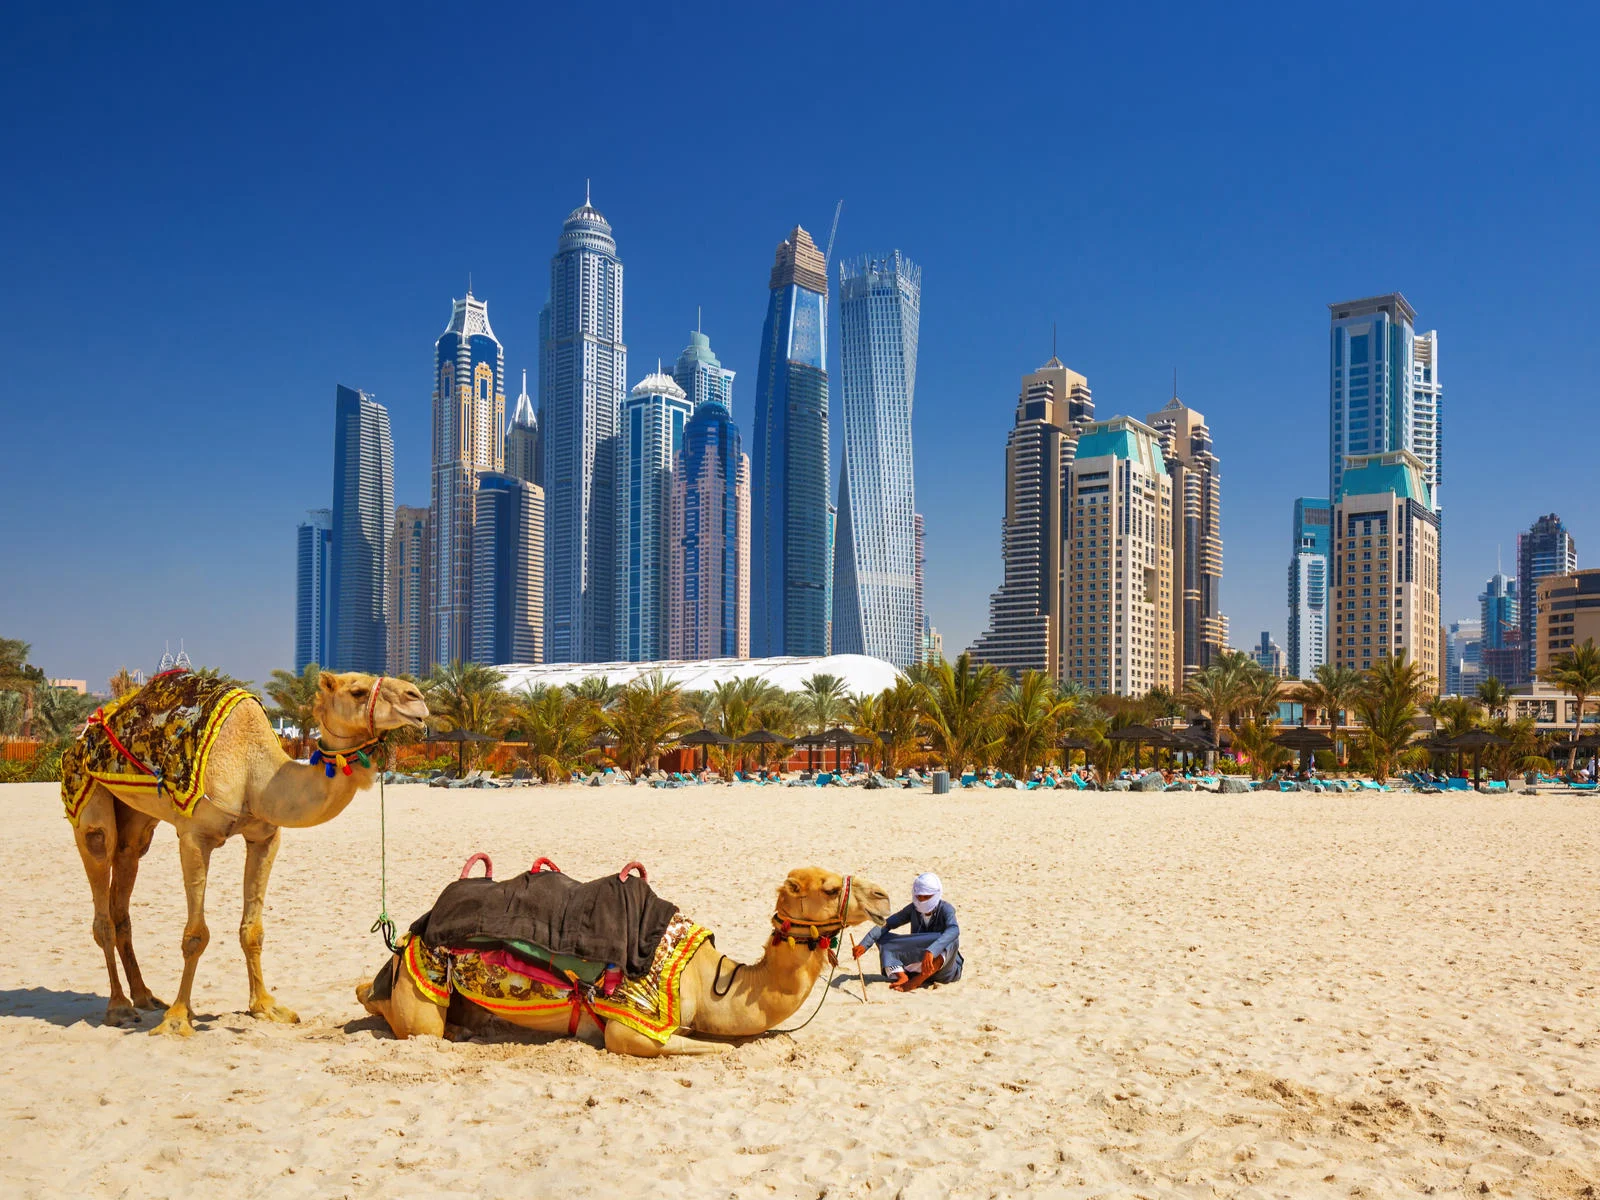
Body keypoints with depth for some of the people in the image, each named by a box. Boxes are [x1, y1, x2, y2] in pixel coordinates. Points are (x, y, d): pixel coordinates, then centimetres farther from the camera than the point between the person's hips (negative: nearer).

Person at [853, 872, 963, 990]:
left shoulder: (945, 909, -15)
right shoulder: (913, 909, -1)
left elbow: (954, 930, -37)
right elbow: (886, 924, -10)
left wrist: (931, 951, -53)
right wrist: (864, 944, -25)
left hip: (944, 970, -4)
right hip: (918, 966, 4)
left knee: (951, 940, -35)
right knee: (883, 938, -8)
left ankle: (917, 980, -35)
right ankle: (901, 976, -31)